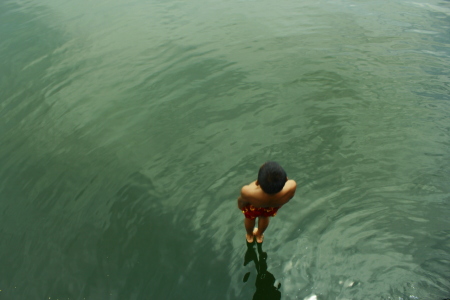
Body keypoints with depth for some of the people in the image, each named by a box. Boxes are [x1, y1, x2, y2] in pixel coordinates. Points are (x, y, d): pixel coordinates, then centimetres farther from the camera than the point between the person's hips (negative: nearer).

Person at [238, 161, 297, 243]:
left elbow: (242, 202, -21)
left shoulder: (248, 193, -46)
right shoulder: (291, 187, -42)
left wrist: (240, 205, 4)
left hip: (252, 206, -1)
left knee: (250, 218, 34)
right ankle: (259, 235, 66)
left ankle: (249, 236, 64)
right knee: (264, 217, 36)